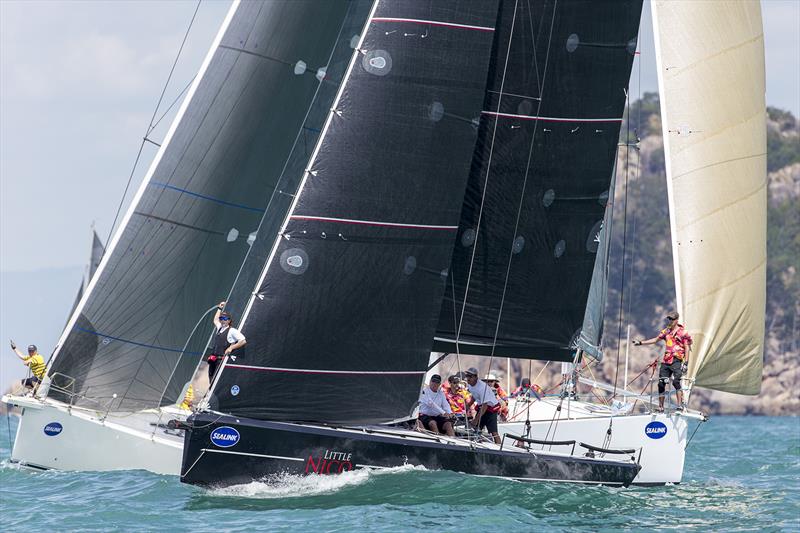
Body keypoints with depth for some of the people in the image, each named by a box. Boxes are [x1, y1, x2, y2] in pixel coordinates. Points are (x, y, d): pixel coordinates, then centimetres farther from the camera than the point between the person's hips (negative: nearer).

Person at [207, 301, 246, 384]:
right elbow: (215, 320, 41)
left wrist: (231, 348, -12)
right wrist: (219, 308, 42)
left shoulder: (232, 331, -4)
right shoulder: (219, 328, 18)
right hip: (214, 361, 8)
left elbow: (243, 341, -9)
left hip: (222, 361, -8)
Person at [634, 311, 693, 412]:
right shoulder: (666, 331, 17)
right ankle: (661, 407, 12)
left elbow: (687, 348, -4)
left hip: (676, 361, -6)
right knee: (661, 383, 3)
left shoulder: (683, 332, -1)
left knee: (676, 381, -23)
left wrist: (685, 363, -12)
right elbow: (655, 340, 26)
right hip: (666, 361, 6)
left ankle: (680, 405, -23)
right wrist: (641, 342, 22)